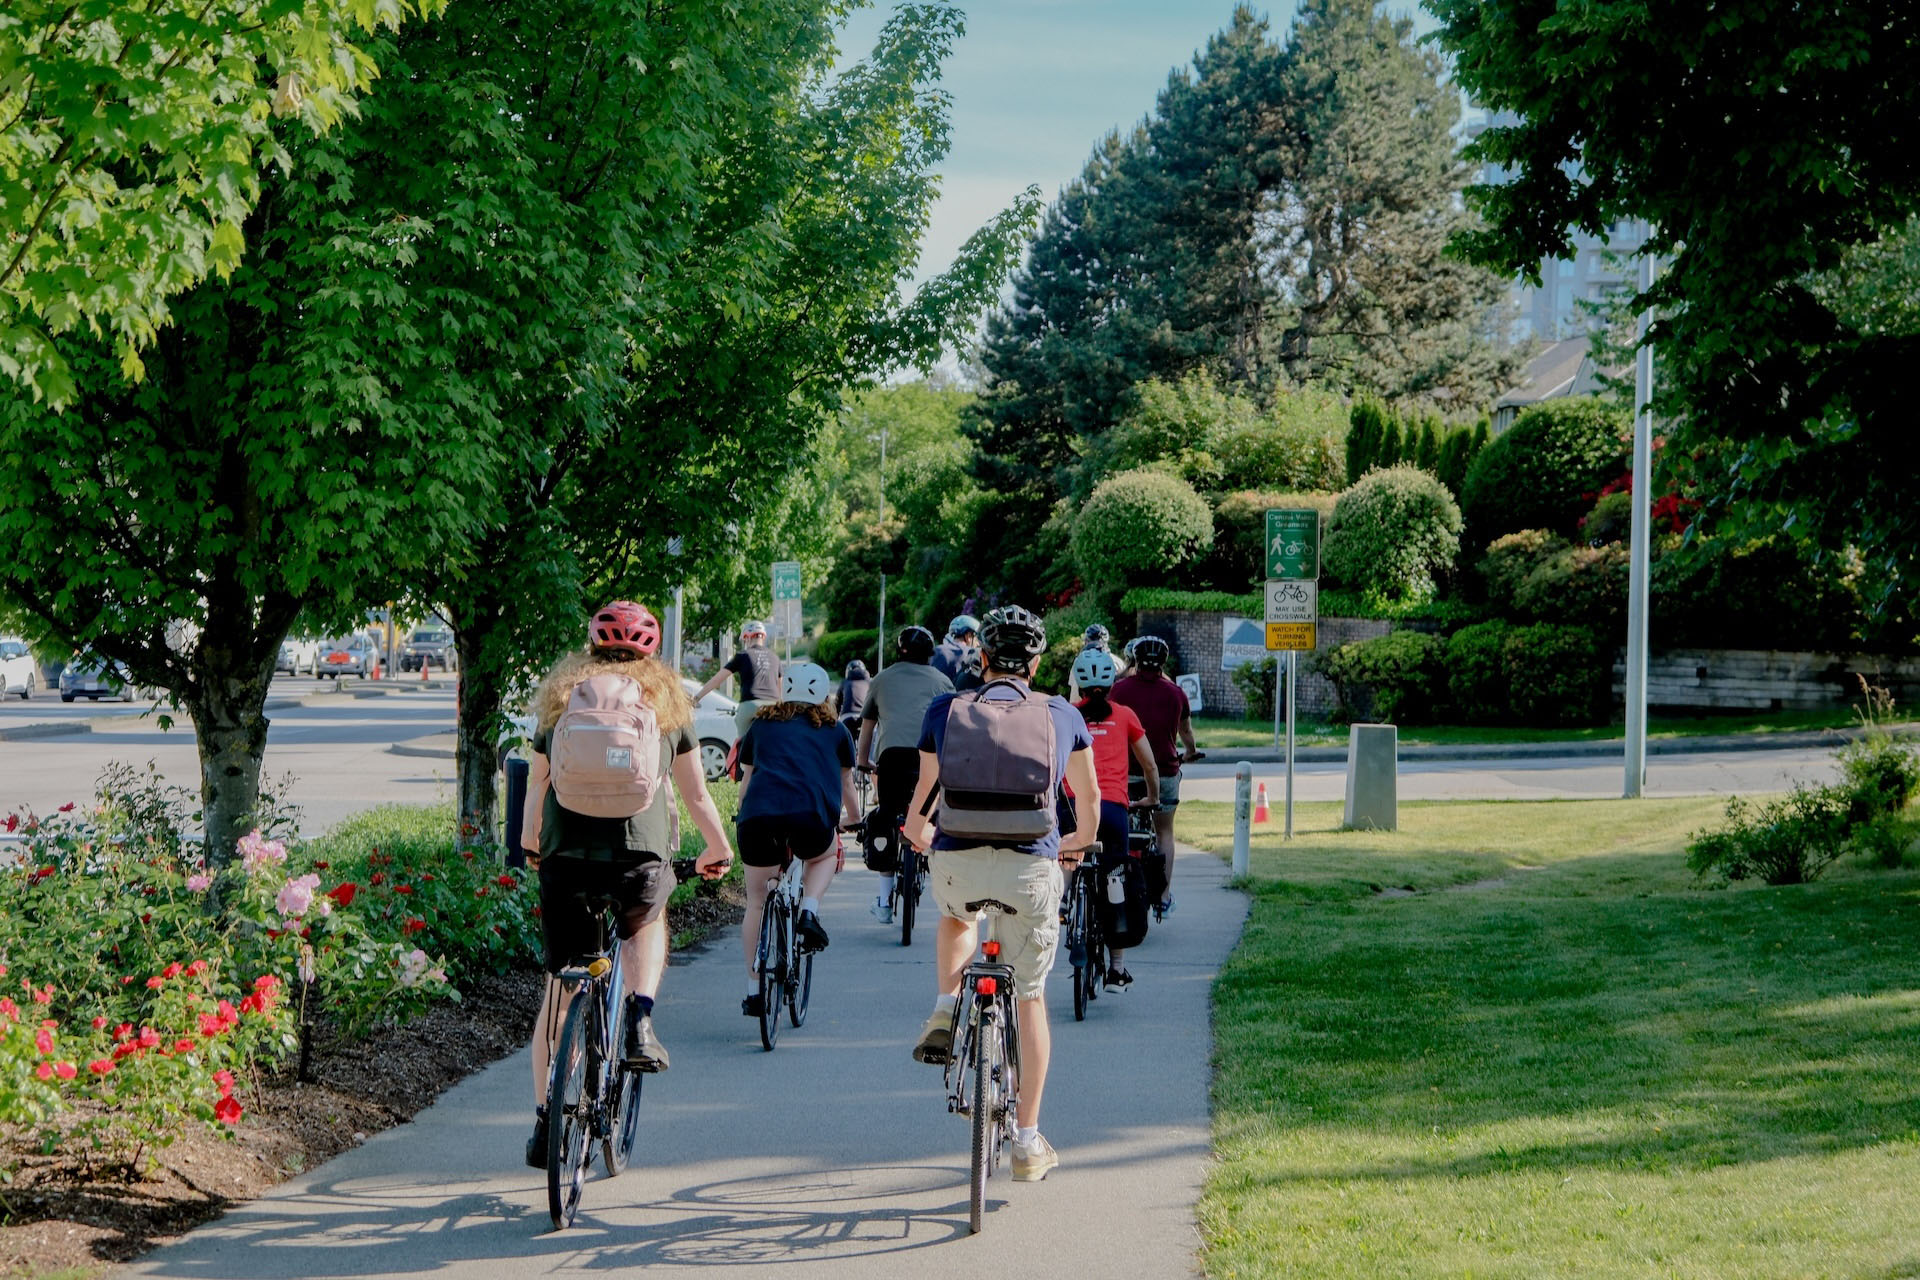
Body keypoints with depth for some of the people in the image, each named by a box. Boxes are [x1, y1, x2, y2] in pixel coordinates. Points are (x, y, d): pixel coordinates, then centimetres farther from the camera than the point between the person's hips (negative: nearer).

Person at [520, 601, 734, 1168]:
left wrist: (530, 841, 42)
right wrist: (719, 848, 34)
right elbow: (696, 794, 17)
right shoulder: (666, 701, 15)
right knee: (647, 921, 33)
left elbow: (536, 785, 23)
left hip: (566, 852, 1)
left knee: (560, 988, 10)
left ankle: (544, 1123, 11)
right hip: (642, 850, -1)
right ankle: (640, 1023, 10)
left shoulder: (560, 695, 17)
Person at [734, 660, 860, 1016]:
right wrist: (855, 817, 58)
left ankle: (754, 990, 16)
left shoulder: (761, 724, 27)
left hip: (758, 815, 1)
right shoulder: (834, 730, 24)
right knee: (825, 855, 33)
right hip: (811, 815, -1)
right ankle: (809, 912, 6)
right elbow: (845, 785, 37)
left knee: (757, 902, 18)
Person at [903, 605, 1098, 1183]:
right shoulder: (1063, 716, 9)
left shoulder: (945, 710, 8)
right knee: (1030, 1002, 14)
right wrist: (1079, 844, 45)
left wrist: (918, 832, 39)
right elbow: (1089, 800, 23)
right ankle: (1028, 1142, 14)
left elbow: (920, 801, 15)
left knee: (956, 916, 38)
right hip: (1031, 868, 0)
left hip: (955, 863, 1)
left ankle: (946, 1010, 13)